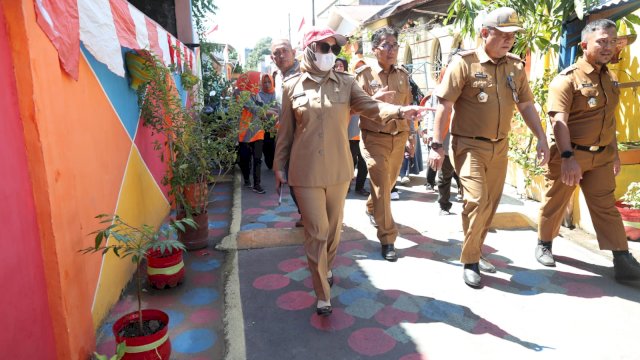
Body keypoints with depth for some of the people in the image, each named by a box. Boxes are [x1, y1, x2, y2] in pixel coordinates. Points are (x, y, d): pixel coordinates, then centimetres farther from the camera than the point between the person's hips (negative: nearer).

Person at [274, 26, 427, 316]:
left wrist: (400, 111, -33)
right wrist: (280, 165, 7)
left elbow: (369, 106, -14)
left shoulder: (346, 83, 2)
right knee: (316, 232, 2)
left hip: (338, 169, 2)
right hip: (306, 171, -2)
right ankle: (323, 294, 15)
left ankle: (326, 268, 44)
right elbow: (285, 130, 4)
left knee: (333, 227, 17)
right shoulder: (292, 85, 0)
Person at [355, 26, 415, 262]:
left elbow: (407, 105, 16)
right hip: (374, 138, -5)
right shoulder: (365, 74, -6)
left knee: (389, 183, 17)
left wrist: (410, 132, 17)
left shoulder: (403, 75, 8)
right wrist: (374, 99, -23)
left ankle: (371, 208, 48)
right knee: (381, 186, -8)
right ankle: (387, 239, 2)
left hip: (398, 138, 5)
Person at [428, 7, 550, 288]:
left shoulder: (516, 66, 6)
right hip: (469, 146, -6)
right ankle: (469, 261, 4)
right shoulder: (464, 62, -10)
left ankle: (475, 254, 31)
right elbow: (444, 105, -12)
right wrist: (437, 145, -16)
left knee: (490, 204, 12)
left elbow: (526, 105, 13)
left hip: (499, 148, 6)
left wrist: (541, 138, 5)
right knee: (477, 201, -15)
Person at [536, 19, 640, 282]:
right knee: (555, 203, 8)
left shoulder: (610, 77, 12)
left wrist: (614, 152, 20)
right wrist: (567, 157, -32)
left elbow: (608, 118, 20)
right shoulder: (567, 78, -13)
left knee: (606, 207, 5)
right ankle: (544, 245, 27)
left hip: (601, 156, 6)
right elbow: (559, 119, -23)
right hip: (569, 155, -6)